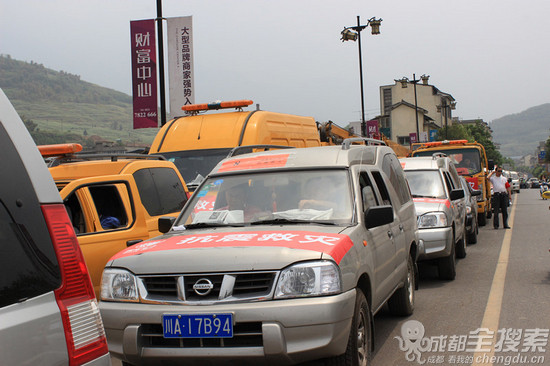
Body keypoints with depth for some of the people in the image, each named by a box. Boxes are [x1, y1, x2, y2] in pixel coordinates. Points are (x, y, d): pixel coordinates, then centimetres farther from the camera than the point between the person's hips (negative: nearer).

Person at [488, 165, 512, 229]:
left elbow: (508, 187, 13)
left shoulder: (504, 178, 15)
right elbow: (488, 178, -17)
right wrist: (492, 172, -2)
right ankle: (496, 225, 1)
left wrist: (510, 195, 4)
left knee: (505, 211, 6)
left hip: (504, 194, 3)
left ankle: (505, 225, 12)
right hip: (496, 195, -3)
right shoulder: (493, 178, 5)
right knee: (496, 211, -4)